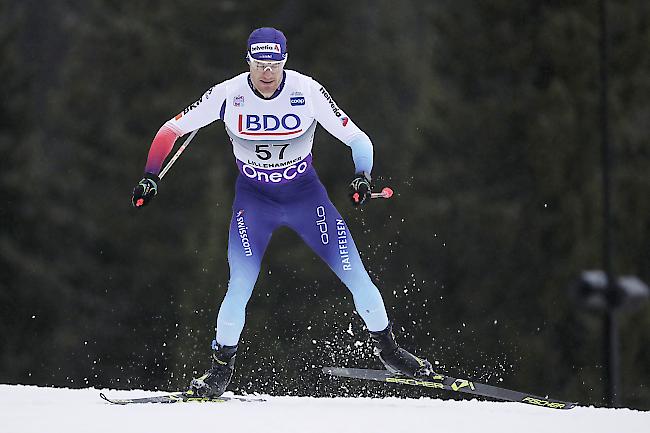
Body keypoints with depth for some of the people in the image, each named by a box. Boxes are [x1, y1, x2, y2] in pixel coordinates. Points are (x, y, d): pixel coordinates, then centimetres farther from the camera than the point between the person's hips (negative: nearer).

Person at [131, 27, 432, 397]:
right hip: (253, 200, 0)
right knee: (241, 286, -17)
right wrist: (151, 177, -14)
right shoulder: (228, 95, -17)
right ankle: (222, 366, 3)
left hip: (306, 195, 1)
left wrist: (363, 177, -27)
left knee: (355, 274, -5)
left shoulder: (307, 92, -18)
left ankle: (387, 349, 17)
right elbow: (171, 130, -7)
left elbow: (357, 138, -11)